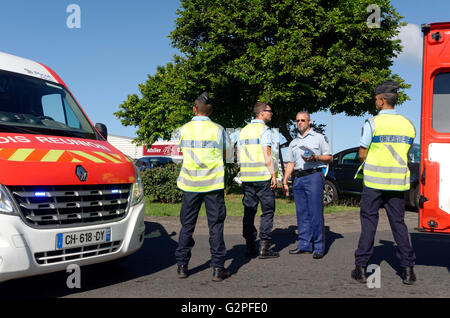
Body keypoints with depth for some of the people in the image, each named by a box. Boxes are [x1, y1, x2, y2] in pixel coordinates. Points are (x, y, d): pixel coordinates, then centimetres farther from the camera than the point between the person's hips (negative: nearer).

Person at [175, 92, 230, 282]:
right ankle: (218, 268, 5)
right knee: (215, 225, 4)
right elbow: (222, 156, 5)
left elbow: (184, 153, 12)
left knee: (187, 225, 11)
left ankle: (182, 266, 16)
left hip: (190, 183, 2)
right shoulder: (217, 130, -3)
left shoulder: (184, 130, 2)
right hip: (213, 183, -2)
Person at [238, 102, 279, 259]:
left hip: (246, 177, 7)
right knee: (267, 211, 0)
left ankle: (250, 247, 11)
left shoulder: (243, 130, 16)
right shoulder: (264, 129, -7)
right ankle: (264, 247, -2)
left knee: (249, 211, 8)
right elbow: (267, 154, -14)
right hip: (263, 177, -7)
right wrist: (273, 175, -13)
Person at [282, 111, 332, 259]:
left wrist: (315, 157, -13)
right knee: (301, 213, 5)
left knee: (316, 213, -8)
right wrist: (285, 182, 10)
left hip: (313, 176, -5)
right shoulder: (294, 142, 22)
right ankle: (304, 244, 11)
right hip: (298, 179, 5)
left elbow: (329, 158, 4)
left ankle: (319, 247, -4)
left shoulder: (318, 137, 9)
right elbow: (290, 163, 19)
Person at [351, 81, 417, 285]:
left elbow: (362, 155, -6)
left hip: (374, 180, -4)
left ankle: (361, 267, 9)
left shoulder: (372, 123, -8)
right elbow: (403, 153, 13)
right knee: (398, 223, 11)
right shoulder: (408, 125, 7)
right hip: (398, 181, 4)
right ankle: (408, 269, 11)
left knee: (369, 222, 4)